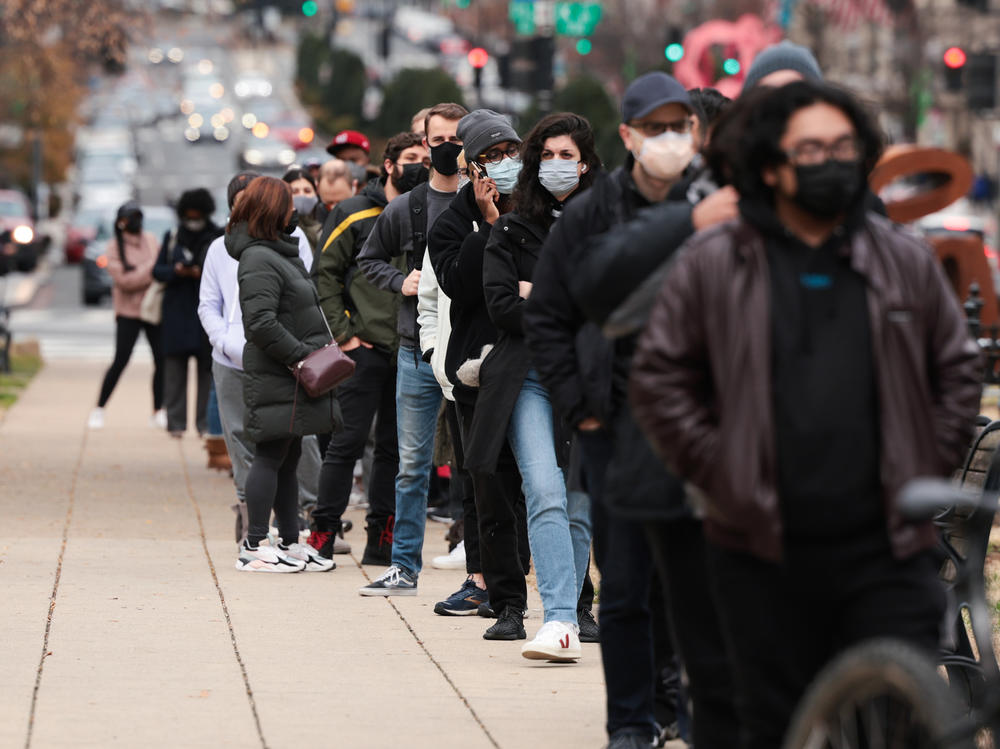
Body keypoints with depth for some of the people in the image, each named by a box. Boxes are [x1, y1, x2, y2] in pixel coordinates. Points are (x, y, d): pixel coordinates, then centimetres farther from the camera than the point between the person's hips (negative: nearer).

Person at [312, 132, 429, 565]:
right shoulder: (354, 215, 1)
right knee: (348, 443, -6)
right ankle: (323, 532, 0)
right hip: (365, 348, -4)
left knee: (395, 447, 7)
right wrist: (342, 333, -8)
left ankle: (382, 537, 12)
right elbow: (325, 274, -1)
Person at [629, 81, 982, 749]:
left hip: (888, 548, 1)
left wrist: (927, 473, 6)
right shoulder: (712, 266, 2)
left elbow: (960, 370, 15)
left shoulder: (906, 261, 8)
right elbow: (658, 379, 5)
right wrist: (717, 472, -2)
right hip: (764, 551, -1)